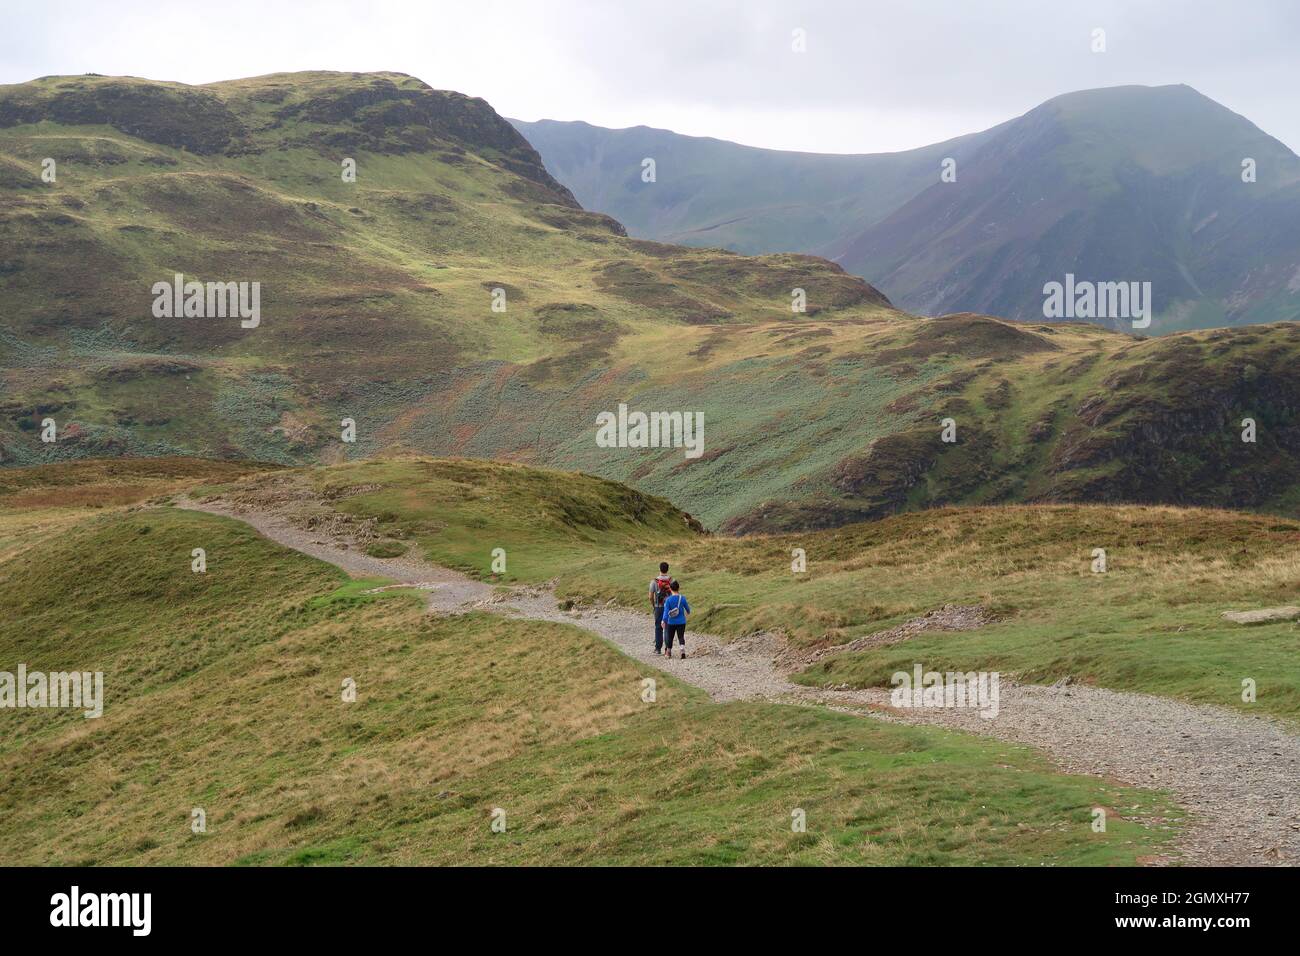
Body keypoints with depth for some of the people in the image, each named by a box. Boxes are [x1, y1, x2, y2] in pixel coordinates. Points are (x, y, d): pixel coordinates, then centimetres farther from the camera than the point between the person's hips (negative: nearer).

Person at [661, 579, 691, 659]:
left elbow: (666, 611, -13)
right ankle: (683, 651, -18)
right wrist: (688, 612, 31)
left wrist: (664, 621, -14)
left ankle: (668, 652, 27)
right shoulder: (682, 598, -6)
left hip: (671, 622, 0)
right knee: (681, 637, 2)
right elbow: (687, 608, 9)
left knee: (669, 637, 14)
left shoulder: (668, 599, -10)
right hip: (681, 622, 0)